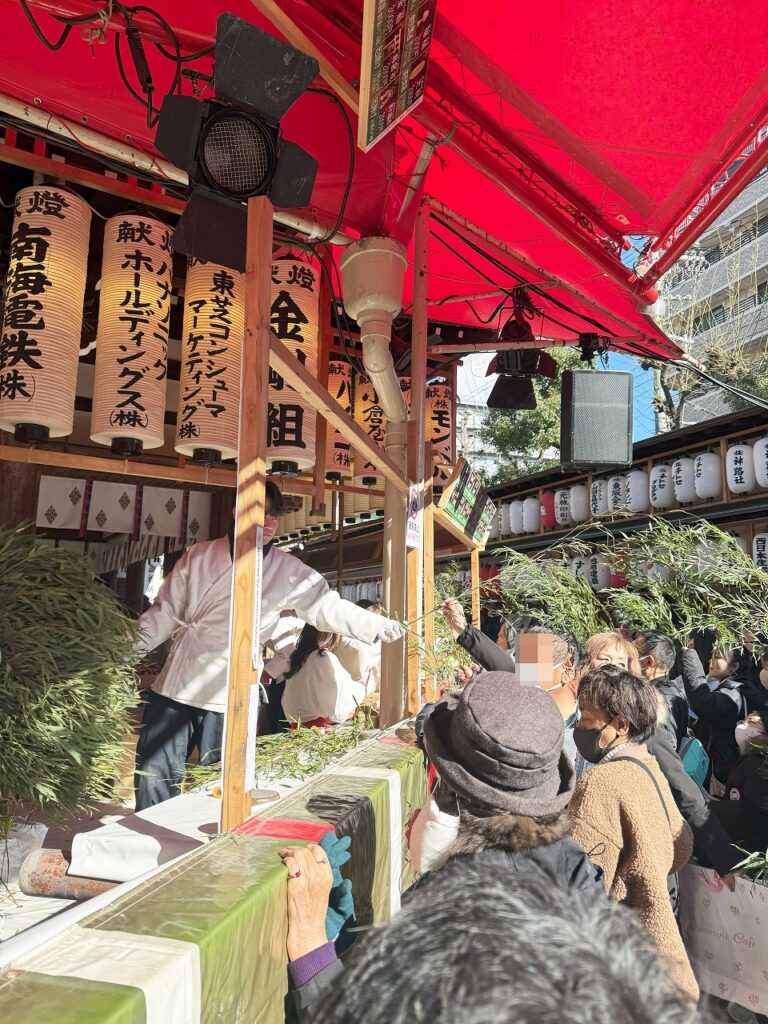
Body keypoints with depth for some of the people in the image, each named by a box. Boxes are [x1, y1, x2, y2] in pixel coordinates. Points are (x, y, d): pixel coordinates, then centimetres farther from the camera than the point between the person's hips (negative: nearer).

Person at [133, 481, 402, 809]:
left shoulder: (287, 571, 0)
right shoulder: (198, 557, 1)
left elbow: (330, 607, 0)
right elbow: (166, 612, 5)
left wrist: (381, 627, -11)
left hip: (230, 700, 0)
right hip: (175, 690, 1)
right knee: (155, 783, 9)